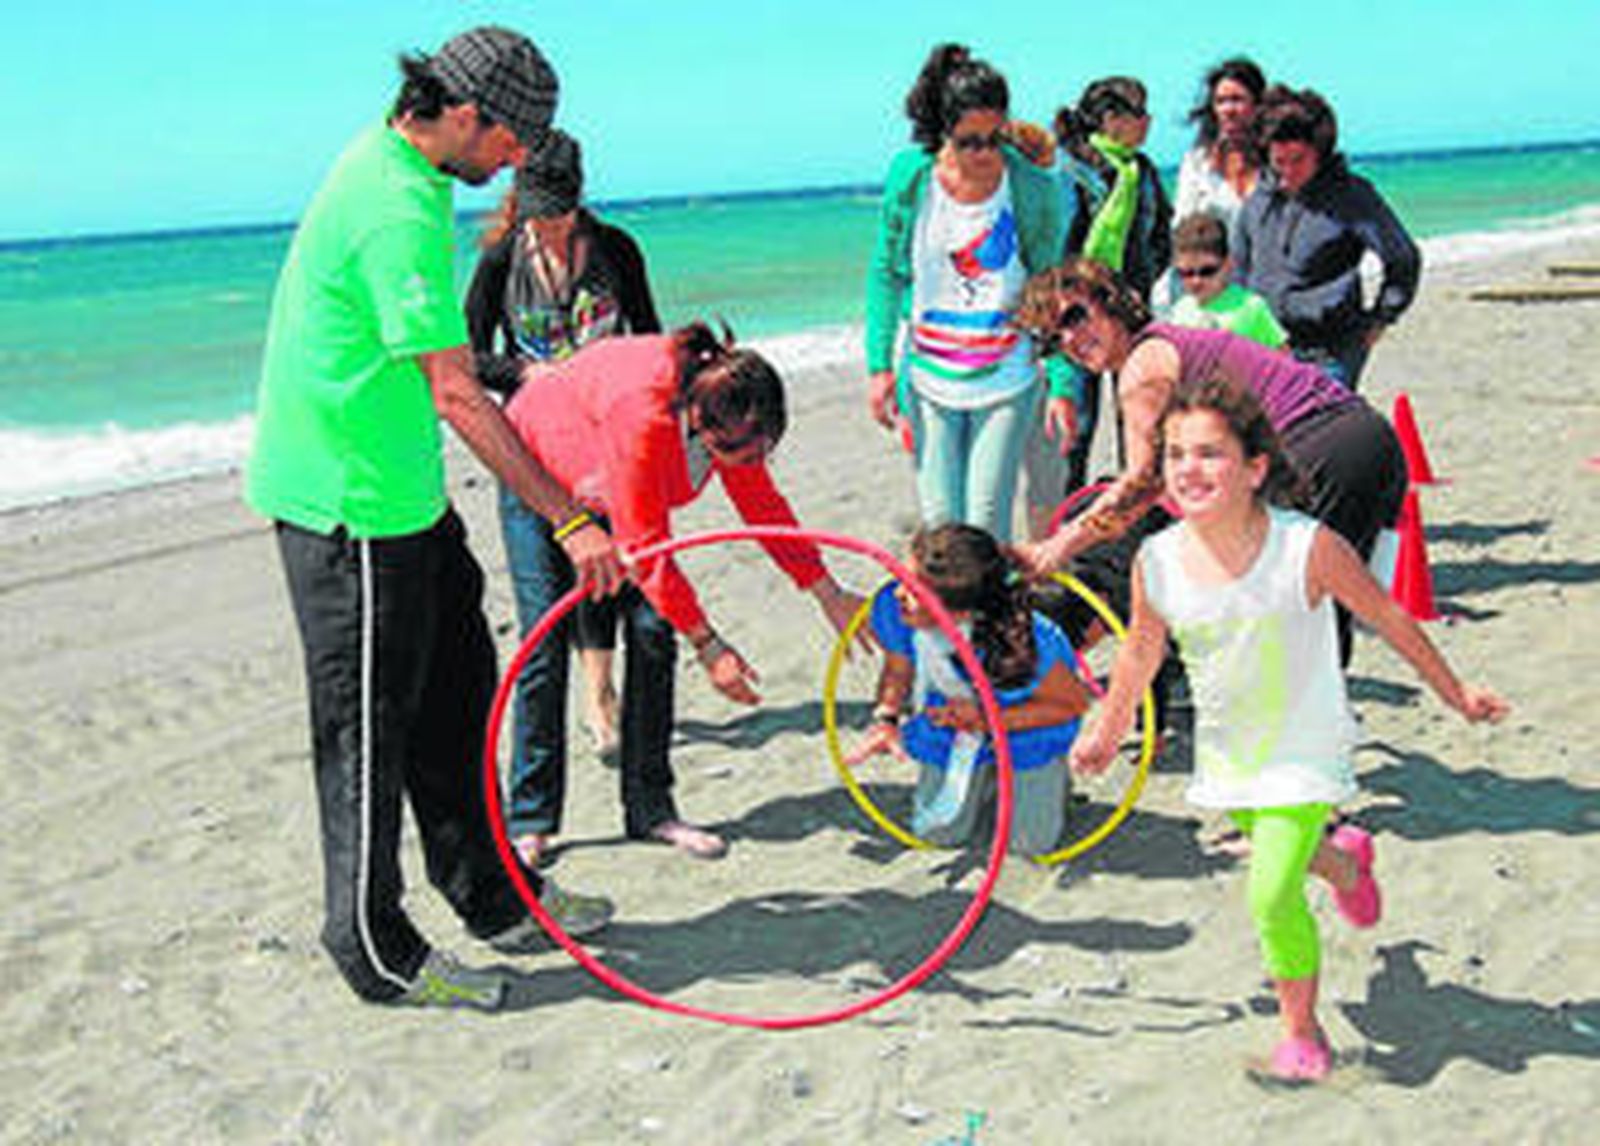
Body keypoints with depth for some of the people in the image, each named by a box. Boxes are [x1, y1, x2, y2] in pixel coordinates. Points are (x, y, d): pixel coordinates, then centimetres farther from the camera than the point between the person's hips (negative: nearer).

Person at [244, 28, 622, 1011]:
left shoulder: (389, 164, 9)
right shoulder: (400, 211, -24)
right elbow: (456, 396, -27)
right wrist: (570, 520, -27)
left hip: (398, 487, 10)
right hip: (350, 502, -10)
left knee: (454, 685, 17)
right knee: (370, 726, 1)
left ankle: (491, 896, 30)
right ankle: (377, 954, 15)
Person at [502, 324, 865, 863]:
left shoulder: (725, 408, -23)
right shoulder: (642, 414, -43)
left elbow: (763, 505, -8)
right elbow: (645, 550, -37)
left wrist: (830, 596, -7)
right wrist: (708, 646, -34)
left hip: (605, 492, 6)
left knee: (652, 632, -7)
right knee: (547, 641, -12)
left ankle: (650, 808, 1)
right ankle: (529, 822, -2)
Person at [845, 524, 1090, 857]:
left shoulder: (1018, 644, -44)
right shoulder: (892, 608, -31)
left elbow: (1074, 703, -25)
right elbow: (899, 669, -8)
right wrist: (886, 719, -26)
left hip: (1027, 719, -4)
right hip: (951, 717, 4)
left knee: (1032, 842, 0)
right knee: (936, 831, 8)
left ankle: (1048, 775, 31)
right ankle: (987, 772, 36)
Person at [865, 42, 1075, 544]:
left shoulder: (1034, 188, -10)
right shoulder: (909, 174, -6)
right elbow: (886, 272, 4)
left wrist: (1062, 386, -7)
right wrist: (879, 365, -1)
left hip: (1006, 377, -1)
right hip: (927, 378, 1)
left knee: (987, 522, -3)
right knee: (939, 521, 2)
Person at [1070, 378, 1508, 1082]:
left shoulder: (1307, 547, -26)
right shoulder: (1157, 563, -17)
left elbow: (1388, 619, -10)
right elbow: (1141, 652, 3)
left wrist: (1456, 695, 1)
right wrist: (1107, 731, 14)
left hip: (1304, 750, -4)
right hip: (1226, 752, 4)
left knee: (1272, 896, -12)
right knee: (1279, 855, 26)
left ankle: (1301, 1031, 14)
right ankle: (1343, 860, 63)